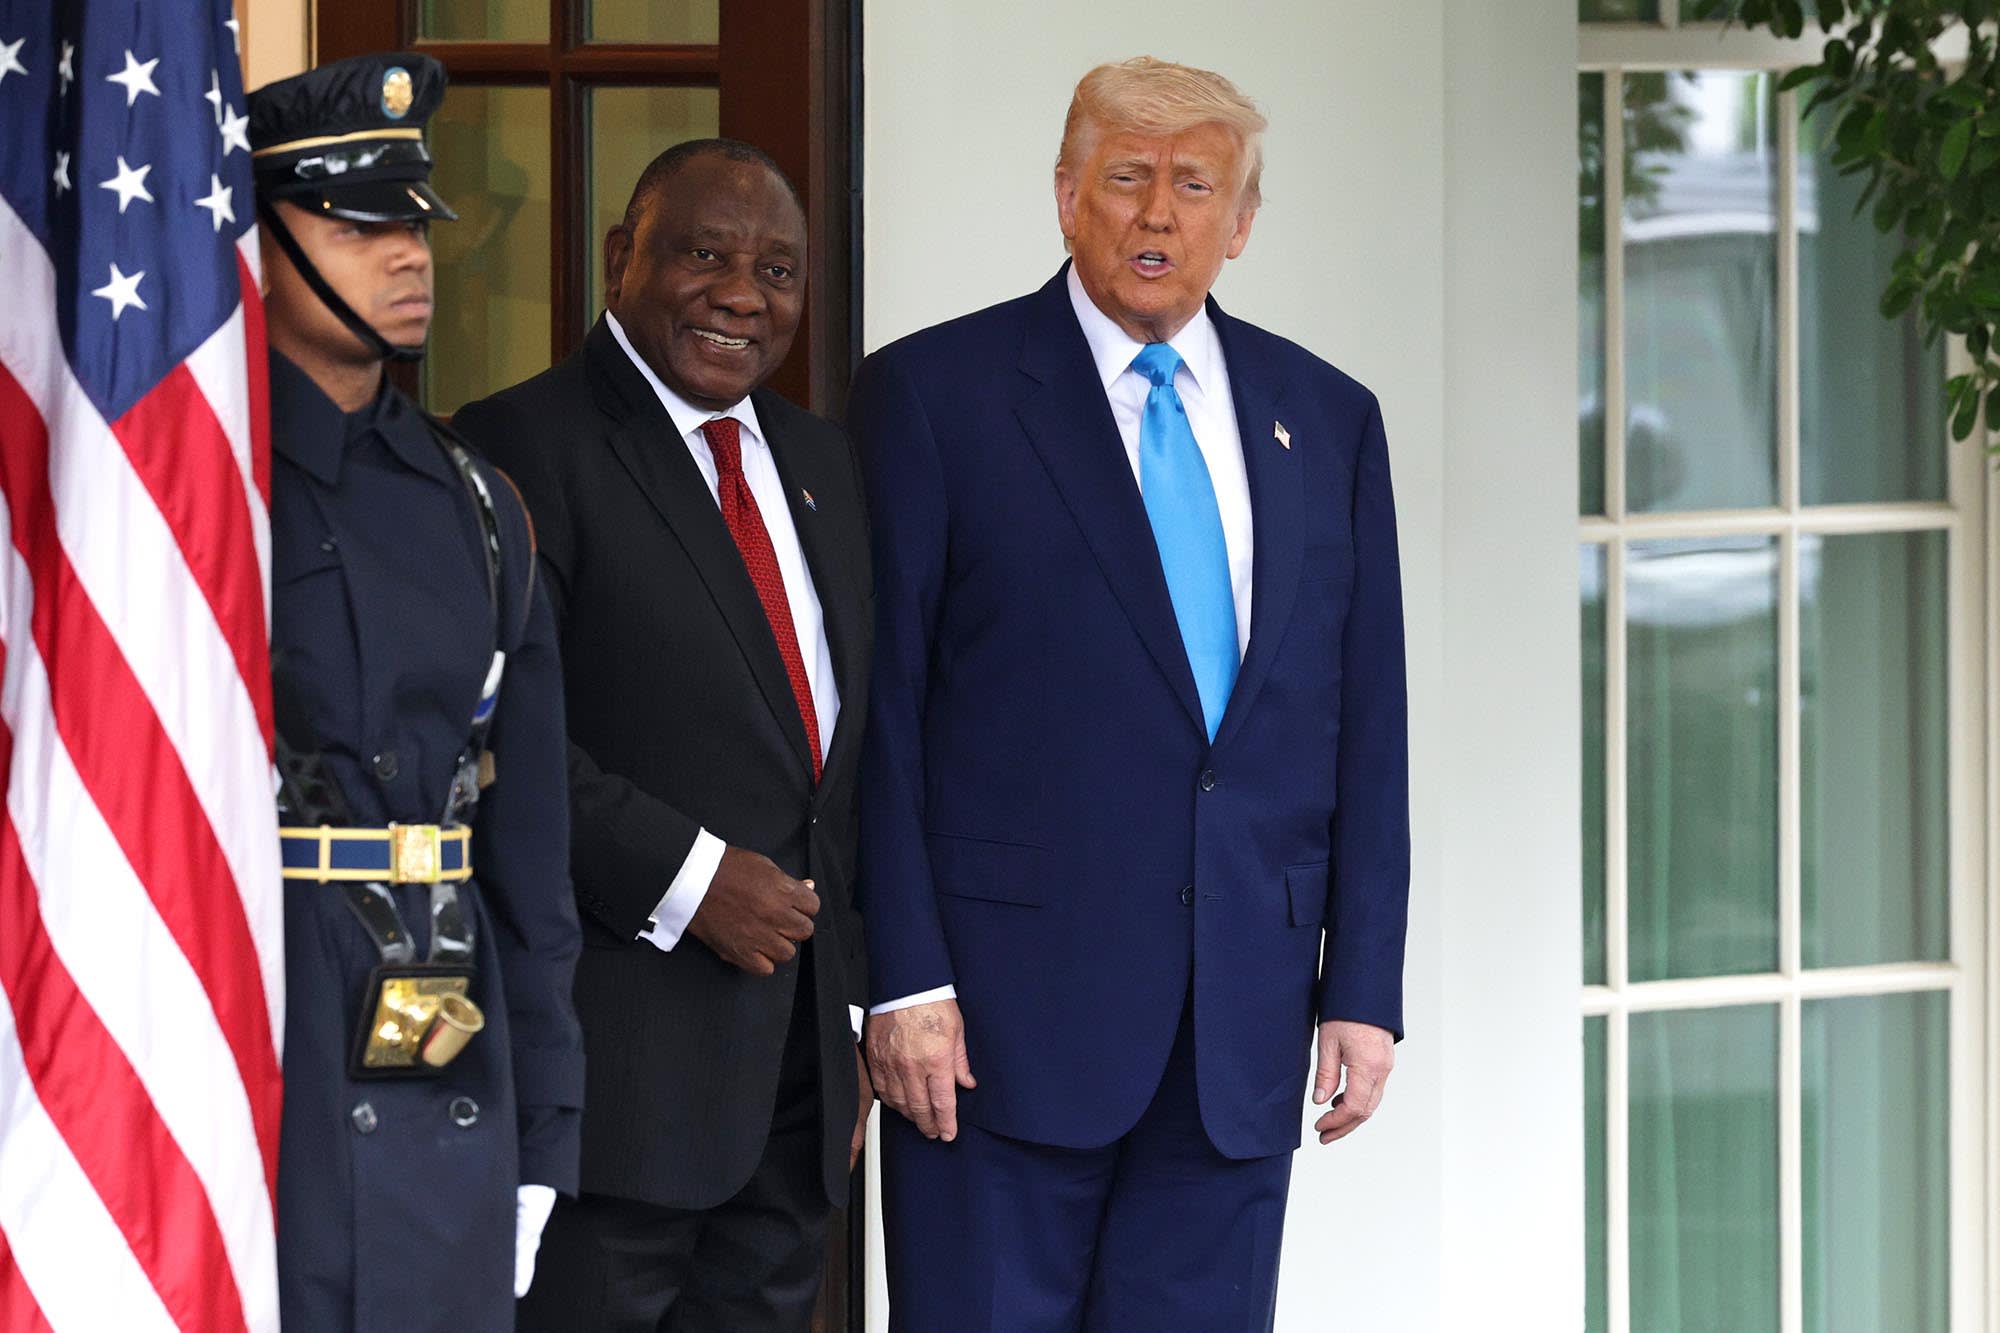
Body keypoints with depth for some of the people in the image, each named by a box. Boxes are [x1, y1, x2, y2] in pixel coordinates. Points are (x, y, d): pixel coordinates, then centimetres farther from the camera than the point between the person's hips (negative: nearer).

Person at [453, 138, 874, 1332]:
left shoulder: (819, 461, 18)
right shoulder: (526, 448, -7)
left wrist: (855, 1009, 17)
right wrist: (684, 878, -18)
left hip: (799, 1051, 7)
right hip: (617, 1044, -7)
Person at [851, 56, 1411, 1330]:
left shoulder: (1326, 419, 12)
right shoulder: (934, 394, 0)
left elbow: (1366, 729, 12)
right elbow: (880, 713, -3)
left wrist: (1364, 988, 5)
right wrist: (905, 982, -10)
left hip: (1242, 1029, 4)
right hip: (1009, 1005, -4)